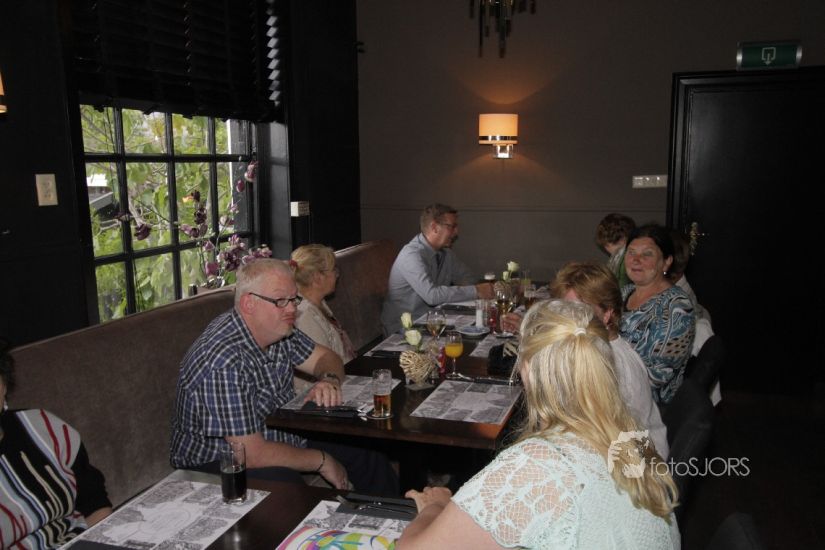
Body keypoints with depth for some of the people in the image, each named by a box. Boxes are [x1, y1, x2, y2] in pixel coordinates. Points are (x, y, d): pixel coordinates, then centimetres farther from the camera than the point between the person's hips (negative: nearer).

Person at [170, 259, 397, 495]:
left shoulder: (277, 329, -5)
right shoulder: (224, 362, -31)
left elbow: (326, 357, 11)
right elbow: (252, 454, -30)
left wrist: (329, 380, -14)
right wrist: (322, 461, -18)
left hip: (282, 435, 9)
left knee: (365, 450, 2)